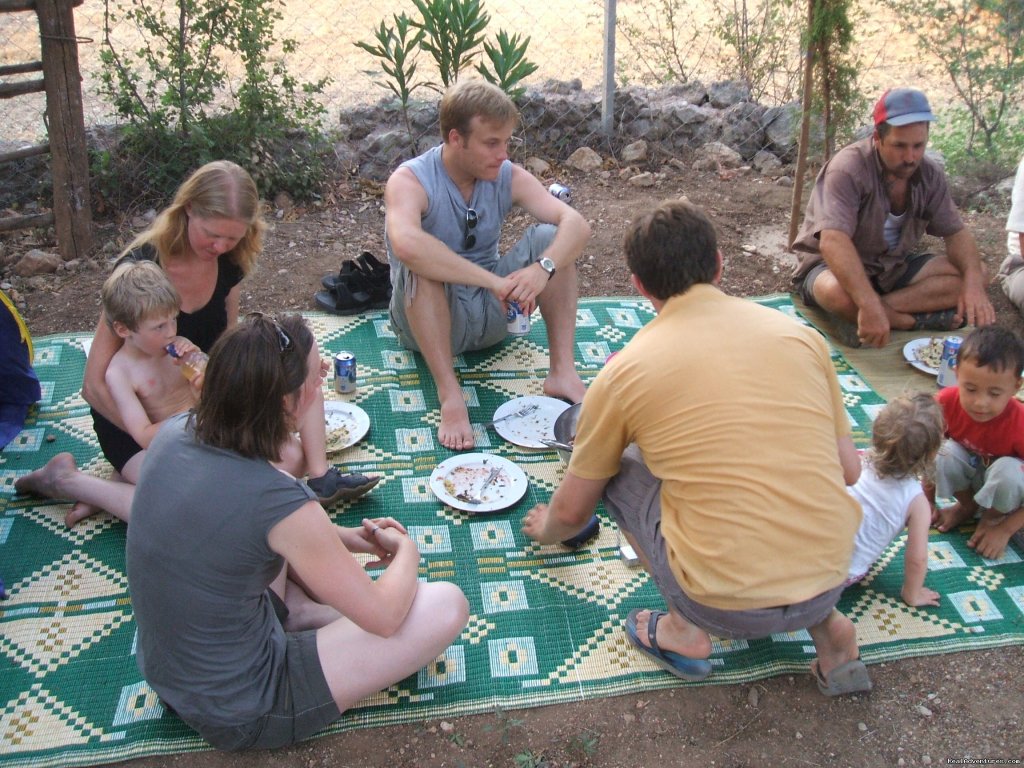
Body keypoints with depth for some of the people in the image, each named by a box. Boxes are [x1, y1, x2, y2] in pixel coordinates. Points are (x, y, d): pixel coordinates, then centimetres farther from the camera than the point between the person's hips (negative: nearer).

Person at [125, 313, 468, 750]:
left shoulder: (174, 434, -10)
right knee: (447, 606, -9)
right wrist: (407, 550, 2)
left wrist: (342, 537, 8)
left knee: (288, 459, 14)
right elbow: (383, 616, -19)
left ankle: (296, 610, 11)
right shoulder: (279, 502, -31)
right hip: (239, 714, -7)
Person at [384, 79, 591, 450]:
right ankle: (449, 396, -35)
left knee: (549, 236, -15)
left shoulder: (508, 177, -5)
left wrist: (543, 268, -39)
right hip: (428, 320, -4)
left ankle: (563, 371, -17)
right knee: (419, 264, -34)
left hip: (492, 315, 4)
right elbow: (405, 243, -42)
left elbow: (576, 224, -18)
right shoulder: (410, 180, -19)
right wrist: (493, 280, -44)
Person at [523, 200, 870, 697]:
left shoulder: (623, 371, -3)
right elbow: (848, 470, 12)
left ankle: (684, 628, 9)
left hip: (726, 605, -3)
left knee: (619, 466, 15)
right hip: (830, 581, 4)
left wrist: (545, 530, 34)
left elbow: (572, 512, 10)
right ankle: (825, 623, 17)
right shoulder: (801, 335, 4)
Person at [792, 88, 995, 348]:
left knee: (965, 277, -15)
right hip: (835, 266, -6)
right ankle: (920, 320, -18)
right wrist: (869, 305, -48)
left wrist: (974, 283, -22)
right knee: (838, 293, -41)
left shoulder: (930, 174, -3)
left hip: (894, 266, 7)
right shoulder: (848, 169, -25)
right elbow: (833, 242, -37)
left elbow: (956, 233, 0)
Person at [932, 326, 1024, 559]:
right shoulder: (946, 402, -27)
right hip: (969, 470, 3)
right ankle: (967, 505, 3)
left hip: (1004, 487, -3)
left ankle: (992, 518, -3)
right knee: (944, 454, -27)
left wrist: (1005, 530, -23)